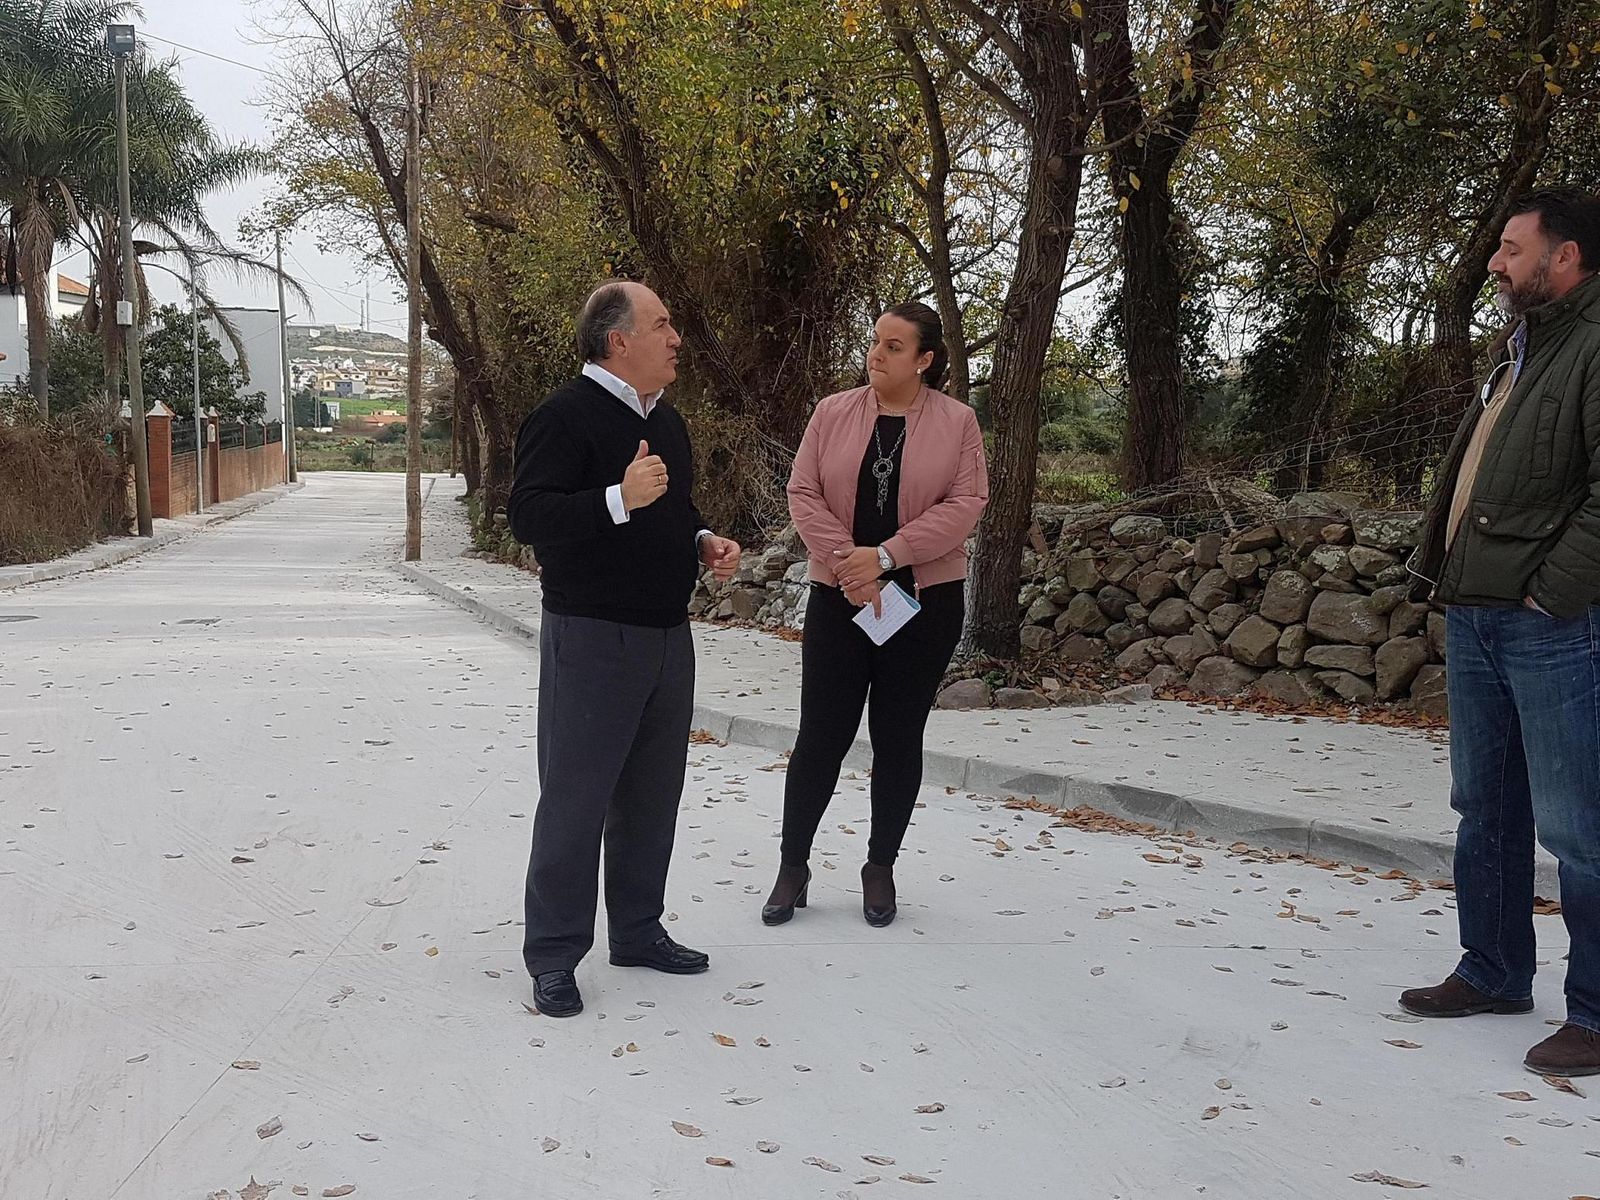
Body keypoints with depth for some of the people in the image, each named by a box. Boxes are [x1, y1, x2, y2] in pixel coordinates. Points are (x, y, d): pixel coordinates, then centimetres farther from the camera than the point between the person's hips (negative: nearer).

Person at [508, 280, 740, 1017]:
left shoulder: (665, 421, 15)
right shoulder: (566, 416, -13)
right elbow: (527, 515, -21)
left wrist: (705, 542, 8)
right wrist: (620, 500, -30)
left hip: (668, 635, 9)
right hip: (592, 638, -8)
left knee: (653, 792, 15)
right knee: (576, 798, -2)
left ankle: (637, 931, 28)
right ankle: (554, 957, 9)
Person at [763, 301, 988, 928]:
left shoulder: (956, 421, -1)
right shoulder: (832, 413, 3)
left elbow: (965, 503, -9)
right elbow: (803, 493, -2)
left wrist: (885, 555, -17)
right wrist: (848, 564, -14)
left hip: (925, 599, -1)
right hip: (839, 596, 1)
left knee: (898, 737, 8)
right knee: (820, 735, 2)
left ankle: (880, 868, 21)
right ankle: (793, 867, 14)